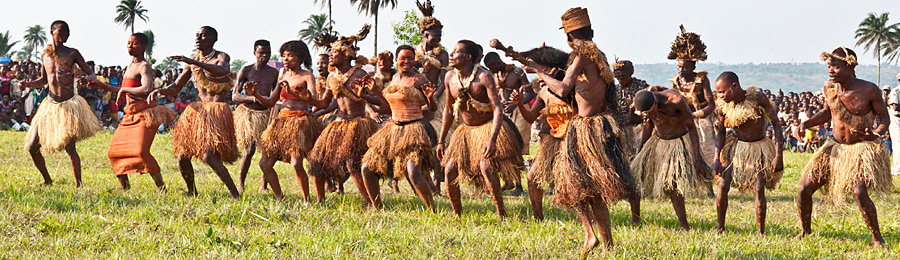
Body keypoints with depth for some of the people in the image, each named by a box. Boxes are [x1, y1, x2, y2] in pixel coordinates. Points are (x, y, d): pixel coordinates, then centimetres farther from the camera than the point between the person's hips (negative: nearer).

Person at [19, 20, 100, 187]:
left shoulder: (72, 53, 0)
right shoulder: (45, 54, 11)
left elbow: (90, 74, 2)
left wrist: (87, 79, -22)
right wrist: (29, 84, 4)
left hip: (69, 105, -5)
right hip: (50, 105, 5)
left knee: (69, 147, -13)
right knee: (32, 148, 2)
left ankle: (79, 185, -5)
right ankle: (47, 180, 21)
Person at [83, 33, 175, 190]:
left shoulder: (144, 67, -10)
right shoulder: (130, 67, 20)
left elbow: (146, 90, -28)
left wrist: (123, 89, -16)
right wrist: (102, 86, 31)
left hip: (144, 114, -10)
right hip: (130, 116, 10)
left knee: (141, 151, -26)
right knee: (114, 152, 8)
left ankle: (162, 188, -20)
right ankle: (125, 187, 22)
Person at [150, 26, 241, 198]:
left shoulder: (222, 57, -6)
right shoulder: (193, 61, 12)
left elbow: (222, 71, -31)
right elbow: (176, 88, 16)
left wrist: (195, 62, -40)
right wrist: (160, 91, -7)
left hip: (217, 113, -7)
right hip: (197, 112, 7)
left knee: (209, 156, -22)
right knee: (182, 157, 1)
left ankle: (235, 195, -14)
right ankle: (192, 193, 21)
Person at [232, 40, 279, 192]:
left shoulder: (274, 73, 8)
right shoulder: (246, 71, -3)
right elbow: (235, 96, -7)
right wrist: (253, 98, -23)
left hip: (266, 113, 4)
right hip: (249, 113, -4)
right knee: (249, 150, -12)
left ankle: (264, 185, 10)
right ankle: (240, 184, 2)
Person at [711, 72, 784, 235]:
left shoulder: (757, 98, -20)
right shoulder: (723, 105, -11)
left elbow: (776, 124, -15)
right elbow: (720, 132, 3)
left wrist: (778, 155, -18)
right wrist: (717, 159, -7)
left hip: (758, 148, -3)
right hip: (736, 146, 3)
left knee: (759, 189, -11)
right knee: (723, 186, -7)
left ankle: (760, 232, 0)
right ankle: (720, 227, 9)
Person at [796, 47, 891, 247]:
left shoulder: (869, 90, -18)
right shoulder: (829, 87, -4)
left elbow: (884, 118, -8)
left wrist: (876, 134, -29)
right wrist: (806, 124, 0)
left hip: (861, 148, -5)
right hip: (835, 147, 5)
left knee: (859, 192, -28)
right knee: (804, 188, -1)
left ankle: (877, 238, -9)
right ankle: (805, 231, 23)